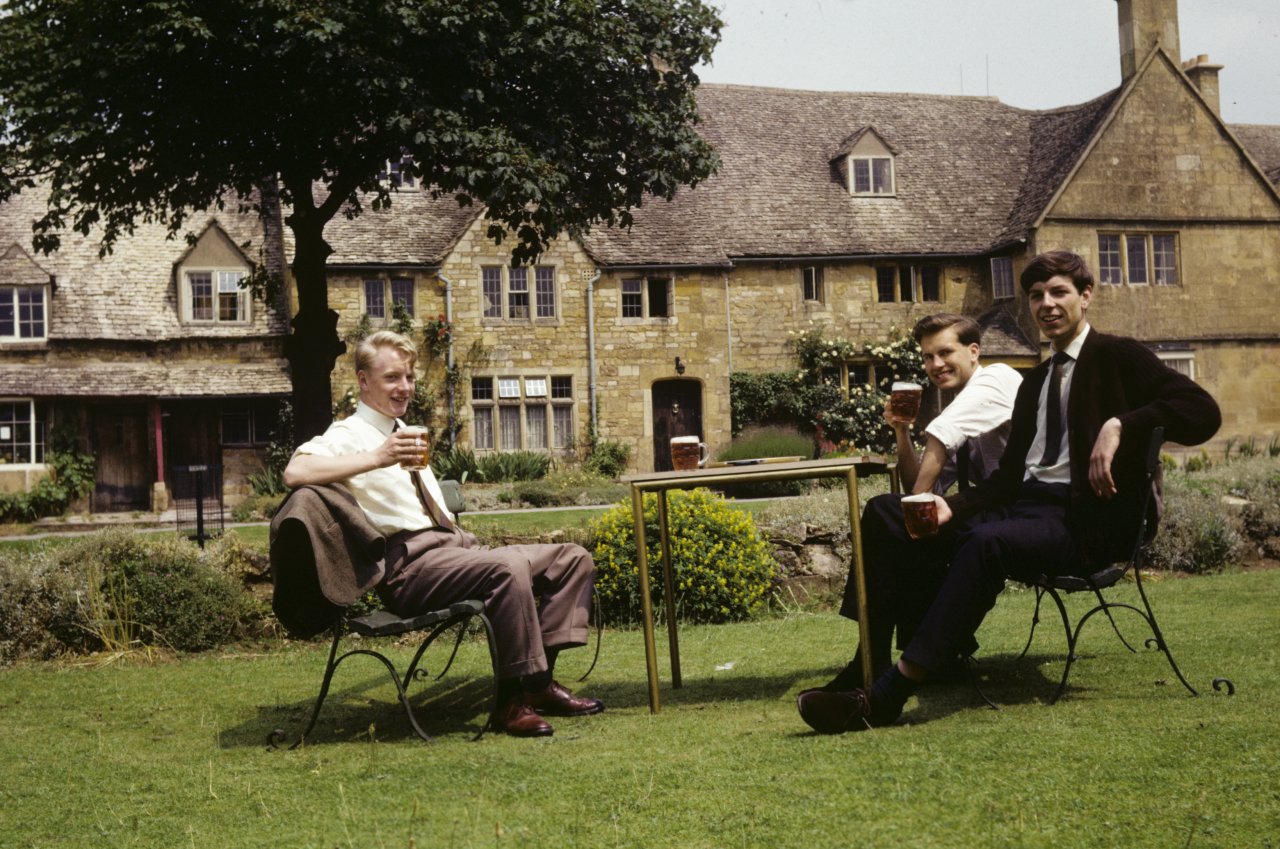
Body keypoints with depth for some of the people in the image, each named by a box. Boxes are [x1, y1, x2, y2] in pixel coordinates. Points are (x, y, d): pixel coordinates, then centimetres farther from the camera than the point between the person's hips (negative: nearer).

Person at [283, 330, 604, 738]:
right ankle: (513, 700, -25)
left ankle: (539, 680, -12)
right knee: (508, 567, -35)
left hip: (455, 545, 9)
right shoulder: (349, 435, -2)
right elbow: (295, 472, -24)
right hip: (411, 563, -9)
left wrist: (469, 542, 14)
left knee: (573, 559, -1)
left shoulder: (405, 433, 26)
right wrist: (377, 458, -28)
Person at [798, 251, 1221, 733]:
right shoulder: (1035, 382, 24)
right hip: (1026, 504, 8)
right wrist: (952, 507, -3)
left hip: (1085, 521, -8)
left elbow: (1203, 412, -10)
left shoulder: (1118, 358, 4)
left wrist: (1120, 425, -23)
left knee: (987, 542, -33)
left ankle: (889, 694, -39)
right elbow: (1009, 474, 16)